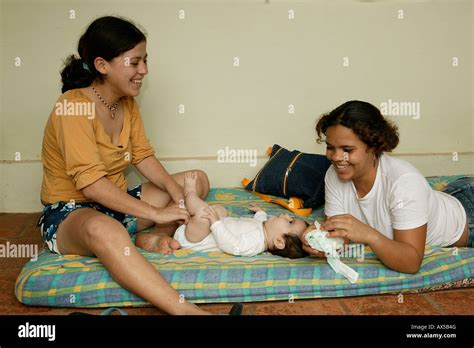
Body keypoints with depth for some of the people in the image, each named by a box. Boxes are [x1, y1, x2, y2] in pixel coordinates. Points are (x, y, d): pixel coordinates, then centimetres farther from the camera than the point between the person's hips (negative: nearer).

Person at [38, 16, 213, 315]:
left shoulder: (127, 103, 3)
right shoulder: (74, 106, -22)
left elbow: (143, 155, 3)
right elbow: (91, 184, -29)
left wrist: (176, 192, -16)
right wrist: (157, 213, -30)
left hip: (116, 204, 9)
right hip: (69, 213, -8)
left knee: (198, 180, 4)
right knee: (103, 229, -44)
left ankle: (155, 238, -20)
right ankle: (186, 310, -50)